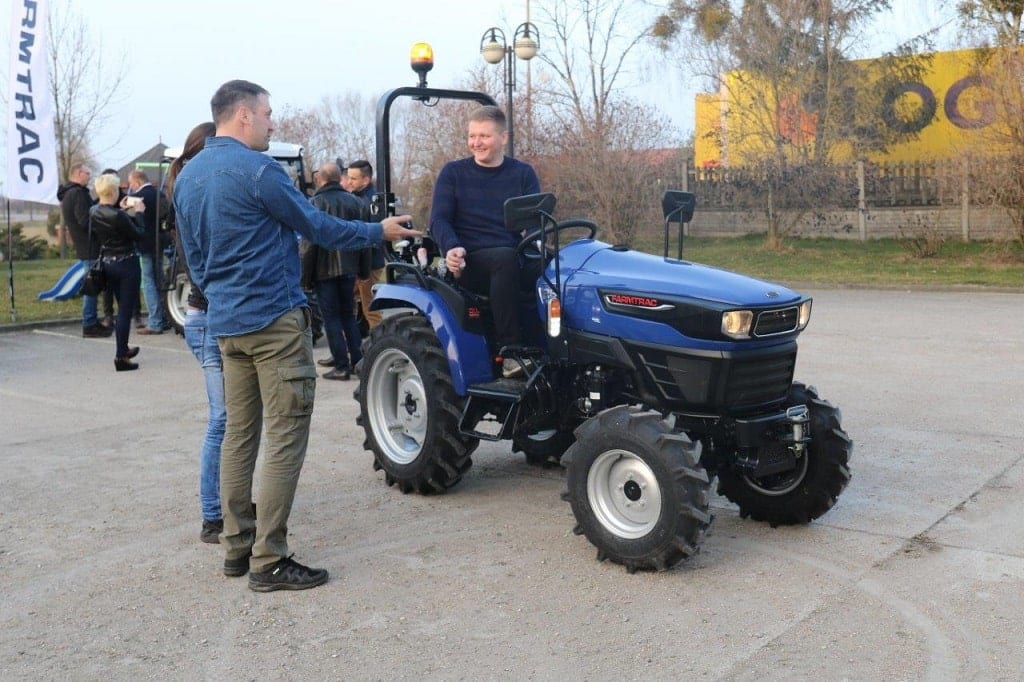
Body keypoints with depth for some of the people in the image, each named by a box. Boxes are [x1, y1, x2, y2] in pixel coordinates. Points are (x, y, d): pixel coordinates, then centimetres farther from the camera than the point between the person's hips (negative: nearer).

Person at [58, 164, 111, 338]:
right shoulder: (77, 193, -16)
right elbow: (86, 221, -23)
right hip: (90, 247, -11)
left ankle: (92, 322, 21)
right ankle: (89, 325, -4)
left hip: (84, 246, 11)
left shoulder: (68, 193, 18)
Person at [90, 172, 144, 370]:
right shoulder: (118, 216, -23)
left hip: (107, 262, 8)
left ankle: (123, 348, 34)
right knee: (126, 311, -1)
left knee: (122, 308, 23)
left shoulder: (93, 212, 0)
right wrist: (137, 213, 0)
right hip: (126, 263, -8)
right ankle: (120, 356, 0)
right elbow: (137, 234, -14)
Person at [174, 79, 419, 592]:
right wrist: (379, 231, 5)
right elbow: (317, 227, -7)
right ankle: (268, 562, -3)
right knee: (285, 436, -5)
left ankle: (237, 547, 19)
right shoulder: (255, 169, -14)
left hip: (225, 321, 9)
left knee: (238, 433, 13)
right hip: (274, 319, -9)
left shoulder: (187, 177, 12)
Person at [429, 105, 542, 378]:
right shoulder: (453, 172, 9)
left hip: (517, 260, 2)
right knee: (505, 257, -38)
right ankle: (510, 352, -37)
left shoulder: (523, 173, 13)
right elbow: (439, 220, 1)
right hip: (471, 263, -2)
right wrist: (452, 248, -20)